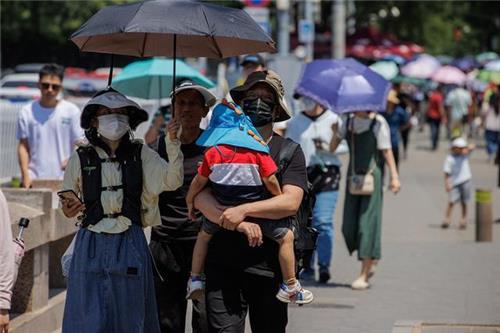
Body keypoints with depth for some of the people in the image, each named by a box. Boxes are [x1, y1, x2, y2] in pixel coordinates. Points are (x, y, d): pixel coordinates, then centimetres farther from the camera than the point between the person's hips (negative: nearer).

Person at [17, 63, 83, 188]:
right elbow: (23, 146, 7)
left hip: (64, 179, 0)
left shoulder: (72, 111, 5)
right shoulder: (27, 112, 7)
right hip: (34, 179, 0)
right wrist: (25, 175, -4)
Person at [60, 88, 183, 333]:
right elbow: (67, 200, 15)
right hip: (91, 245, 0)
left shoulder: (141, 155, 5)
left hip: (130, 243, 0)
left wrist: (172, 142, -19)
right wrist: (68, 211, -8)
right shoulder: (81, 158, 5)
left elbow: (172, 181, -8)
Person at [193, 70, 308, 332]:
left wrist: (243, 210, -16)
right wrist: (239, 224, -15)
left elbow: (290, 202, -8)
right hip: (223, 262, 0)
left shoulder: (289, 151, 6)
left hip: (269, 263, 0)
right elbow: (200, 197, -1)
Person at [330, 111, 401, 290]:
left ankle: (364, 275, -3)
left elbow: (387, 151, -6)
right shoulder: (348, 122, 9)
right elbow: (333, 146, 15)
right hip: (353, 176, 5)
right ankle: (368, 266, 22)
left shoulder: (378, 123, -5)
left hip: (372, 175, -5)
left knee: (368, 222, -6)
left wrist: (394, 176, -10)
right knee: (349, 225, 2)